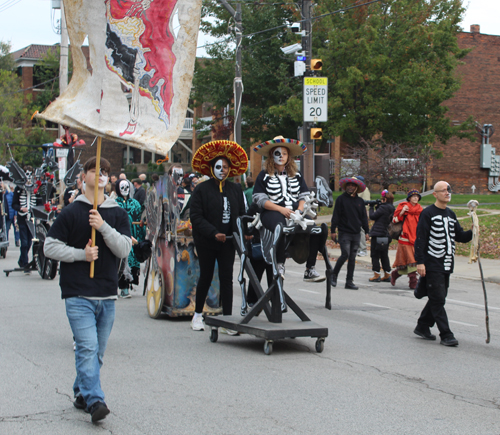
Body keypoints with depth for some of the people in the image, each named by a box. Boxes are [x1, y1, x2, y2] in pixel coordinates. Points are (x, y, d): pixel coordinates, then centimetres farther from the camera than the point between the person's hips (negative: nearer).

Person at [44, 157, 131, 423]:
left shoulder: (117, 214, 9)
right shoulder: (71, 213, 1)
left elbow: (124, 249, -2)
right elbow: (50, 247, 1)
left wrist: (104, 227, -15)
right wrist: (81, 254, -12)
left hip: (107, 295, 4)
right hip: (78, 294, -4)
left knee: (97, 351, 11)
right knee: (87, 347, -15)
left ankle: (81, 393, 27)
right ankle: (94, 401, -20)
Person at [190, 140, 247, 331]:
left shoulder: (236, 189, 7)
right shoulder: (202, 190, -5)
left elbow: (241, 214, 10)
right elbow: (196, 217, -11)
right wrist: (214, 233, -20)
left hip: (228, 242, 2)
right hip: (206, 242, -2)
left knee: (227, 279, -2)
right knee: (206, 277, 8)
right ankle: (198, 314, 26)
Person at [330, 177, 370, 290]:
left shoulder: (360, 201, 12)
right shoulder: (341, 199, 0)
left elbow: (364, 217, 16)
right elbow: (335, 216, -2)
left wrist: (366, 231, 10)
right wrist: (333, 230, -7)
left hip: (356, 234, 4)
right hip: (344, 233, -4)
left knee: (352, 258, 5)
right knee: (345, 255, -13)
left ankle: (349, 281, 9)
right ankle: (334, 275, 8)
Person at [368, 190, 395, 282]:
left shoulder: (383, 208, -16)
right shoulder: (391, 209, 10)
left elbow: (372, 216, -11)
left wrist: (371, 207, 5)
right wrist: (377, 207, 8)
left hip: (378, 234, -9)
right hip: (386, 235, 9)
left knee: (375, 255, 0)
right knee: (384, 255, 15)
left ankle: (376, 275, 0)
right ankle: (387, 275, 17)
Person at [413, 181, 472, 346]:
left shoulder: (451, 215, 15)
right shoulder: (428, 213, -7)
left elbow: (460, 236, 16)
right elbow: (420, 238, -11)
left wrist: (472, 233, -5)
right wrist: (420, 262, -17)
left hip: (447, 265, 7)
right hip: (432, 264, -7)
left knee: (438, 299, 11)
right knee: (438, 299, -7)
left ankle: (422, 327, 24)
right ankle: (446, 335, -6)